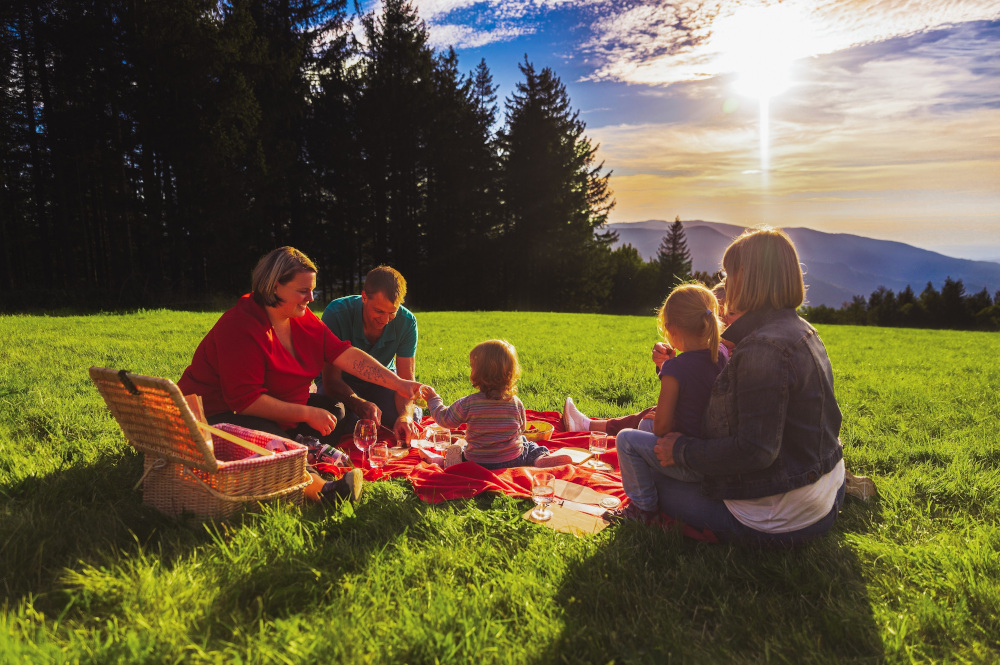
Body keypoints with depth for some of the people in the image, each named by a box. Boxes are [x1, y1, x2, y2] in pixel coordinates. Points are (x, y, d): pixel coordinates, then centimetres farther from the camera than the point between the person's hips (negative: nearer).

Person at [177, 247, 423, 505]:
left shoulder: (302, 319, 0)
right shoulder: (240, 328, -25)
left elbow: (346, 354, -5)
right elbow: (246, 401, -28)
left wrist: (398, 383, -13)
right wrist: (307, 414, -26)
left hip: (273, 413, 10)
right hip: (217, 417, -9)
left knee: (333, 409, 1)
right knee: (272, 439, -37)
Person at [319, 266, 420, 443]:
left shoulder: (407, 321, -21)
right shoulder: (336, 314, -29)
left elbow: (406, 381, -20)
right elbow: (331, 379, -30)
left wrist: (406, 415, -42)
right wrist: (360, 405, -51)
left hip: (381, 381, 2)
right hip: (342, 382, -1)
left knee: (410, 418, -25)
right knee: (343, 423, -33)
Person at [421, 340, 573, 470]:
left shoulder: (467, 404, -19)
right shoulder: (515, 403, -12)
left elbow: (445, 419, -3)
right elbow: (522, 427, 4)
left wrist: (433, 399, 13)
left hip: (478, 463, 1)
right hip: (514, 460, -1)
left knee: (460, 445, 29)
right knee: (529, 446, 24)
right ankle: (542, 458, -2)